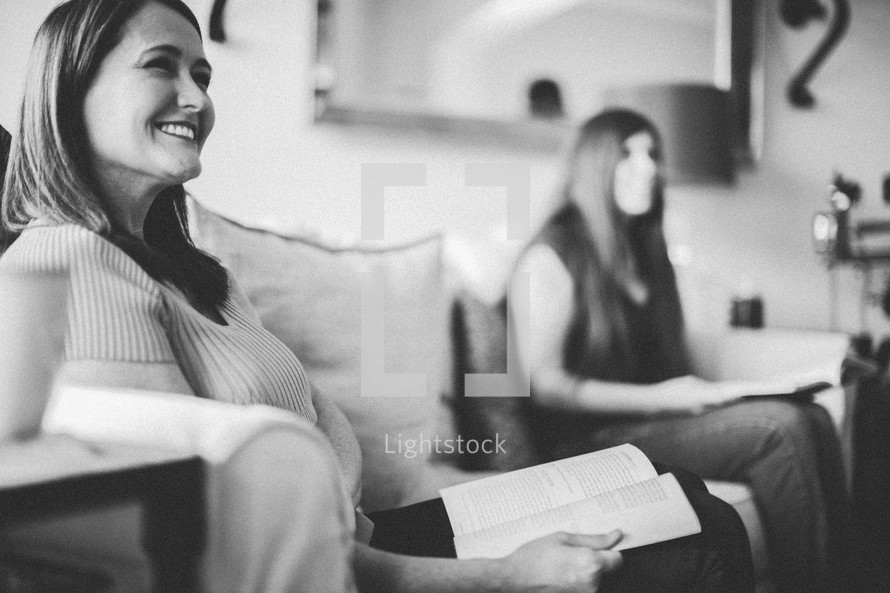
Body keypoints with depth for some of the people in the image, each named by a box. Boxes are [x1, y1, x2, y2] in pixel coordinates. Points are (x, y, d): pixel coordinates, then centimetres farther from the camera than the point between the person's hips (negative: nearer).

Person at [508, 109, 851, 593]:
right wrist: (659, 399, -16)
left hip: (650, 422, 7)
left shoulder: (642, 251, 18)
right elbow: (543, 385, -13)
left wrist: (700, 391, -1)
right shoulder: (552, 257, -6)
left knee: (813, 418, -14)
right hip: (587, 442, -7)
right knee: (780, 427, -24)